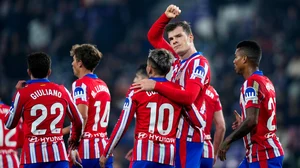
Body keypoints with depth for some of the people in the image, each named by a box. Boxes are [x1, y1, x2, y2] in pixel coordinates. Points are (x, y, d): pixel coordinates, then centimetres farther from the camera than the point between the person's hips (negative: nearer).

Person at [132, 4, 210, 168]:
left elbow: (188, 97, -24)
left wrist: (156, 86, -21)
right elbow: (153, 37, 25)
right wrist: (165, 17, 7)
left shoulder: (199, 63, -9)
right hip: (173, 132, 8)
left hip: (188, 134, -8)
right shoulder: (176, 59, 15)